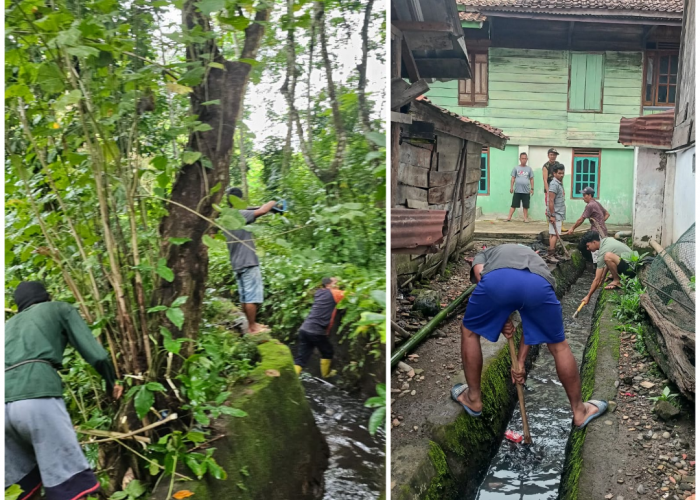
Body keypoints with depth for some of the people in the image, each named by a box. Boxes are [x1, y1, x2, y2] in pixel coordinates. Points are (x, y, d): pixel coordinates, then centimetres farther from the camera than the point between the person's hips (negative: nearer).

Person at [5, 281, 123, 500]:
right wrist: (111, 382, 29)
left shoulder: (9, 325, 35)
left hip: (5, 402, 6)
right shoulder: (59, 308, 22)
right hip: (36, 397, -6)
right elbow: (94, 354, 13)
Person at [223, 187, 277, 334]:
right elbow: (262, 211, -24)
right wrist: (273, 202, -6)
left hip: (237, 264, 9)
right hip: (248, 262, -9)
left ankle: (252, 324, 21)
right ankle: (252, 327, 0)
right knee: (252, 296, -4)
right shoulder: (240, 215, -15)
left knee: (244, 297, 13)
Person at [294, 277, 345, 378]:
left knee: (301, 357, 5)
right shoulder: (332, 293, -3)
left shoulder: (319, 293, 17)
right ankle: (326, 373, 38)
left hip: (305, 329, 7)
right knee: (327, 352, 20)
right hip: (316, 332, -7)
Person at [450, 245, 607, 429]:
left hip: (496, 278, -2)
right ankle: (579, 411, 40)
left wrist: (502, 319, 19)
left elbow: (479, 274, 14)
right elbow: (532, 323, 40)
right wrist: (520, 362, 42)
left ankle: (473, 399, 37)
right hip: (539, 283, 2)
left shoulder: (484, 255, 43)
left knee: (470, 331, 28)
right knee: (558, 345, 27)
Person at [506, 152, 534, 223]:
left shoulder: (529, 169, 6)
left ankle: (525, 217, 15)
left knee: (525, 205, 6)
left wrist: (532, 188, 5)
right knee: (514, 204, 1)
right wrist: (511, 187, 0)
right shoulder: (516, 168, 2)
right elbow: (513, 178, 4)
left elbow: (531, 179, 9)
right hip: (517, 190, -1)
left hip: (526, 191, 1)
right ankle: (509, 217, 2)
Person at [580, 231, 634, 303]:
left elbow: (597, 280, -16)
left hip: (630, 269, -10)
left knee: (607, 256, -30)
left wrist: (588, 296, -9)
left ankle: (617, 281, -12)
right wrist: (602, 279, 12)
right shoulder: (606, 240, 4)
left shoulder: (603, 252, -20)